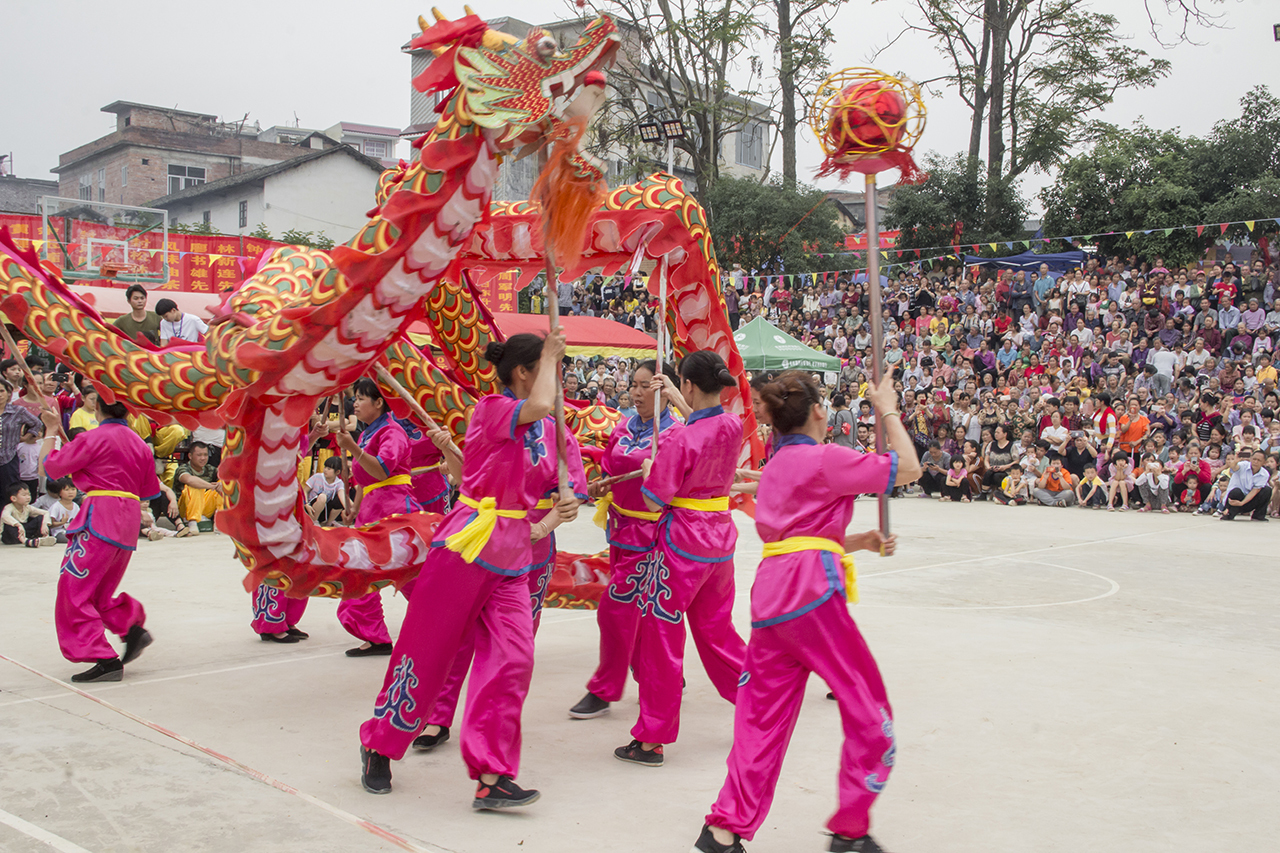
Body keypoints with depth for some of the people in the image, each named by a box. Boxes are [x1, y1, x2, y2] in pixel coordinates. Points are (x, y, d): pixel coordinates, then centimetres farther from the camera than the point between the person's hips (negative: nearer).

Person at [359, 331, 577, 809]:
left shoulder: (546, 429, 11)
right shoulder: (491, 409, -11)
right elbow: (539, 406, -31)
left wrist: (564, 506, -2)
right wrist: (549, 355, -16)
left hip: (512, 557, 7)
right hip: (467, 544, -6)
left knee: (511, 657, -5)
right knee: (426, 649, 4)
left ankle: (491, 775, -2)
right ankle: (379, 745, 26)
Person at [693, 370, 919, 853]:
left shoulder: (775, 466, 21)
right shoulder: (825, 459, -5)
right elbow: (908, 468, -1)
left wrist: (859, 542, 19)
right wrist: (888, 412, 10)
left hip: (769, 593, 8)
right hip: (812, 594, -8)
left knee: (762, 718, 10)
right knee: (868, 713, 5)